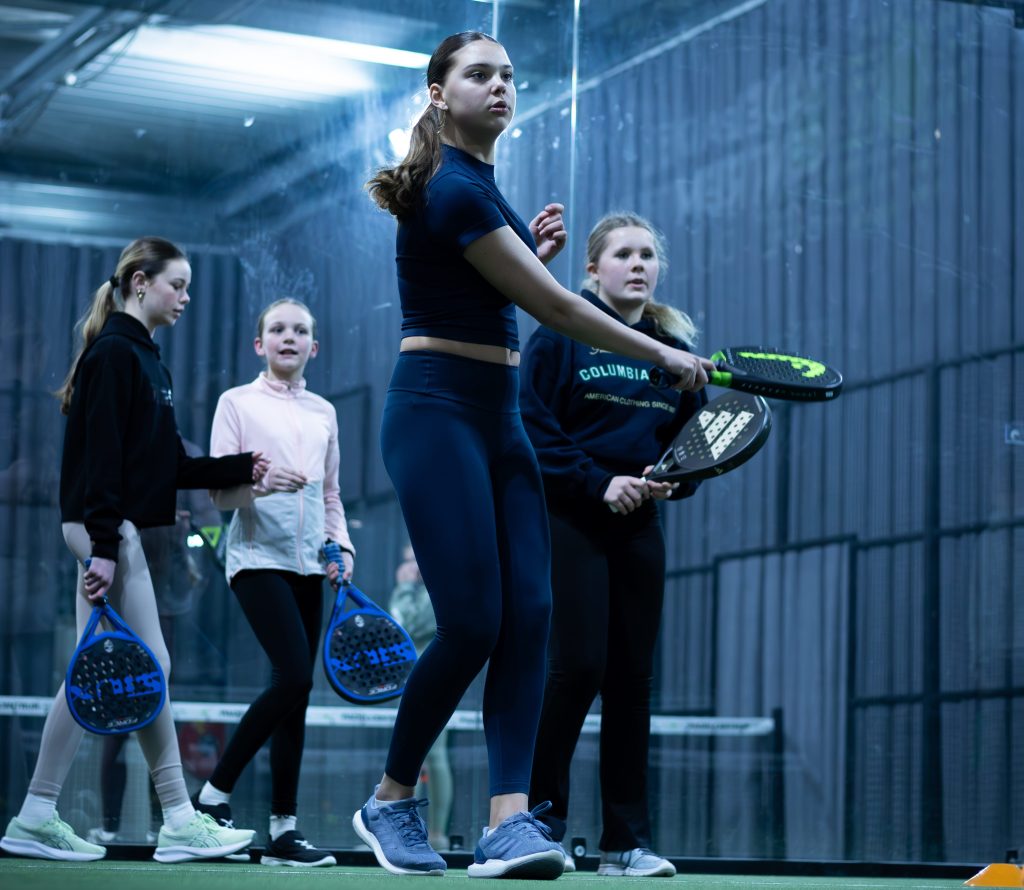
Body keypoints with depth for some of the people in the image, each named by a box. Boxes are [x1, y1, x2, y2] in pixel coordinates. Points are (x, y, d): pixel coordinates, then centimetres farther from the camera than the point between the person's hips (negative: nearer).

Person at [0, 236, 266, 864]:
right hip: (105, 528, -10)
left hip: (114, 530, 10)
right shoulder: (114, 353, -10)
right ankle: (180, 822, 0)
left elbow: (170, 466, 19)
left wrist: (242, 469, 11)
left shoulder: (145, 359, 19)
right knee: (150, 667, -6)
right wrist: (103, 546, -22)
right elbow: (100, 454, -18)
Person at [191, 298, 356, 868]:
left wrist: (342, 545, 5)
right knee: (294, 676, -20)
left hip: (309, 563, 5)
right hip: (259, 556, -5)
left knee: (297, 691, 1)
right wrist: (260, 483, -22)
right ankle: (216, 793, -6)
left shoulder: (323, 412, 16)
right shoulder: (239, 403, 4)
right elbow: (218, 491, -2)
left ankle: (284, 828, 4)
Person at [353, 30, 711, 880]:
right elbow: (553, 306, -15)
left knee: (528, 614, -5)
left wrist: (534, 251, 10)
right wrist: (667, 356, -8)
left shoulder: (479, 184, 16)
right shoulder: (451, 189, -14)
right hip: (437, 413, -9)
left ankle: (508, 820, -10)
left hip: (497, 418, 9)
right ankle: (391, 801, 8)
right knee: (472, 625, -12)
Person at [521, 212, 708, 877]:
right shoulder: (561, 335, -2)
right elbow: (532, 425, -10)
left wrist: (671, 479, -7)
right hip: (569, 520, -5)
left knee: (632, 678, 3)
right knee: (576, 665, -12)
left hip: (638, 527, 5)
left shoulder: (676, 348, 12)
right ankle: (540, 818, 3)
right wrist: (597, 483, -18)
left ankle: (628, 841, 8)